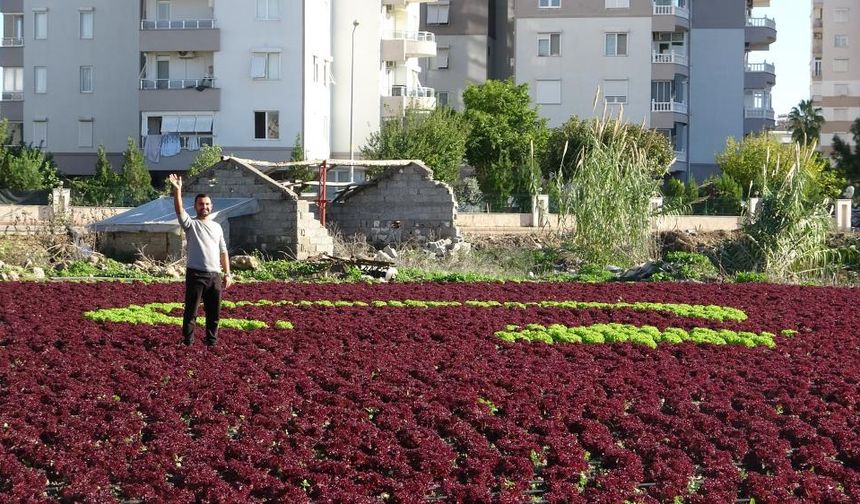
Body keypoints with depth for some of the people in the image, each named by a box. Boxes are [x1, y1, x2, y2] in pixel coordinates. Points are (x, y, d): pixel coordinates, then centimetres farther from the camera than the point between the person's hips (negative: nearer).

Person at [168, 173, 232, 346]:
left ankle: (211, 341, 19)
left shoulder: (217, 227, 16)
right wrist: (177, 190, -29)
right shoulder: (191, 224, 2)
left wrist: (227, 273, 10)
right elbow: (179, 210, -17)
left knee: (214, 311, 9)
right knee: (191, 310, -2)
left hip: (214, 275, 5)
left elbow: (223, 252, 17)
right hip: (196, 274, -4)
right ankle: (187, 342, 3)